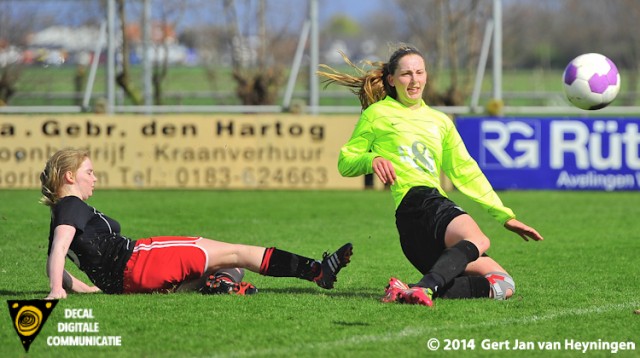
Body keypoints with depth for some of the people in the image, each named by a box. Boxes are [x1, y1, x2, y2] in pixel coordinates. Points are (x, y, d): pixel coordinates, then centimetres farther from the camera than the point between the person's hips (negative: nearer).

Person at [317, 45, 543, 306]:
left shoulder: (440, 122, 30)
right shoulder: (377, 114, 15)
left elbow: (465, 172, 33)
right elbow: (345, 162, 14)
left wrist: (505, 216, 27)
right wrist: (372, 160, -9)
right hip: (415, 200, -7)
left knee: (503, 285, -11)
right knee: (476, 239, -37)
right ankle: (425, 289, -60)